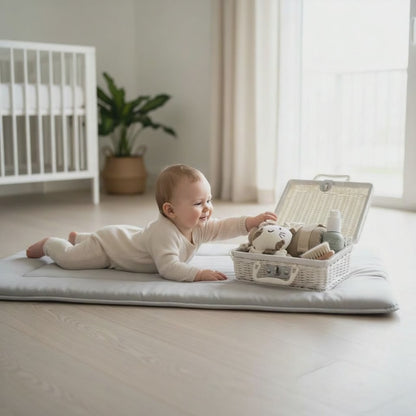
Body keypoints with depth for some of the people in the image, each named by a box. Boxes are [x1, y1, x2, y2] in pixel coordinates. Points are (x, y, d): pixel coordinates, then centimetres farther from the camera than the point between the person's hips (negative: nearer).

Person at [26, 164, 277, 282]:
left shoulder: (200, 227, -20)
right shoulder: (164, 233, -45)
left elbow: (224, 227, -22)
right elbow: (168, 268, -52)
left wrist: (252, 222, -36)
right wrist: (199, 274, -56)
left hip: (128, 236, 8)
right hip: (107, 246, -8)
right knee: (69, 259, 2)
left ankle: (78, 237, 61)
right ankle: (49, 244, 32)